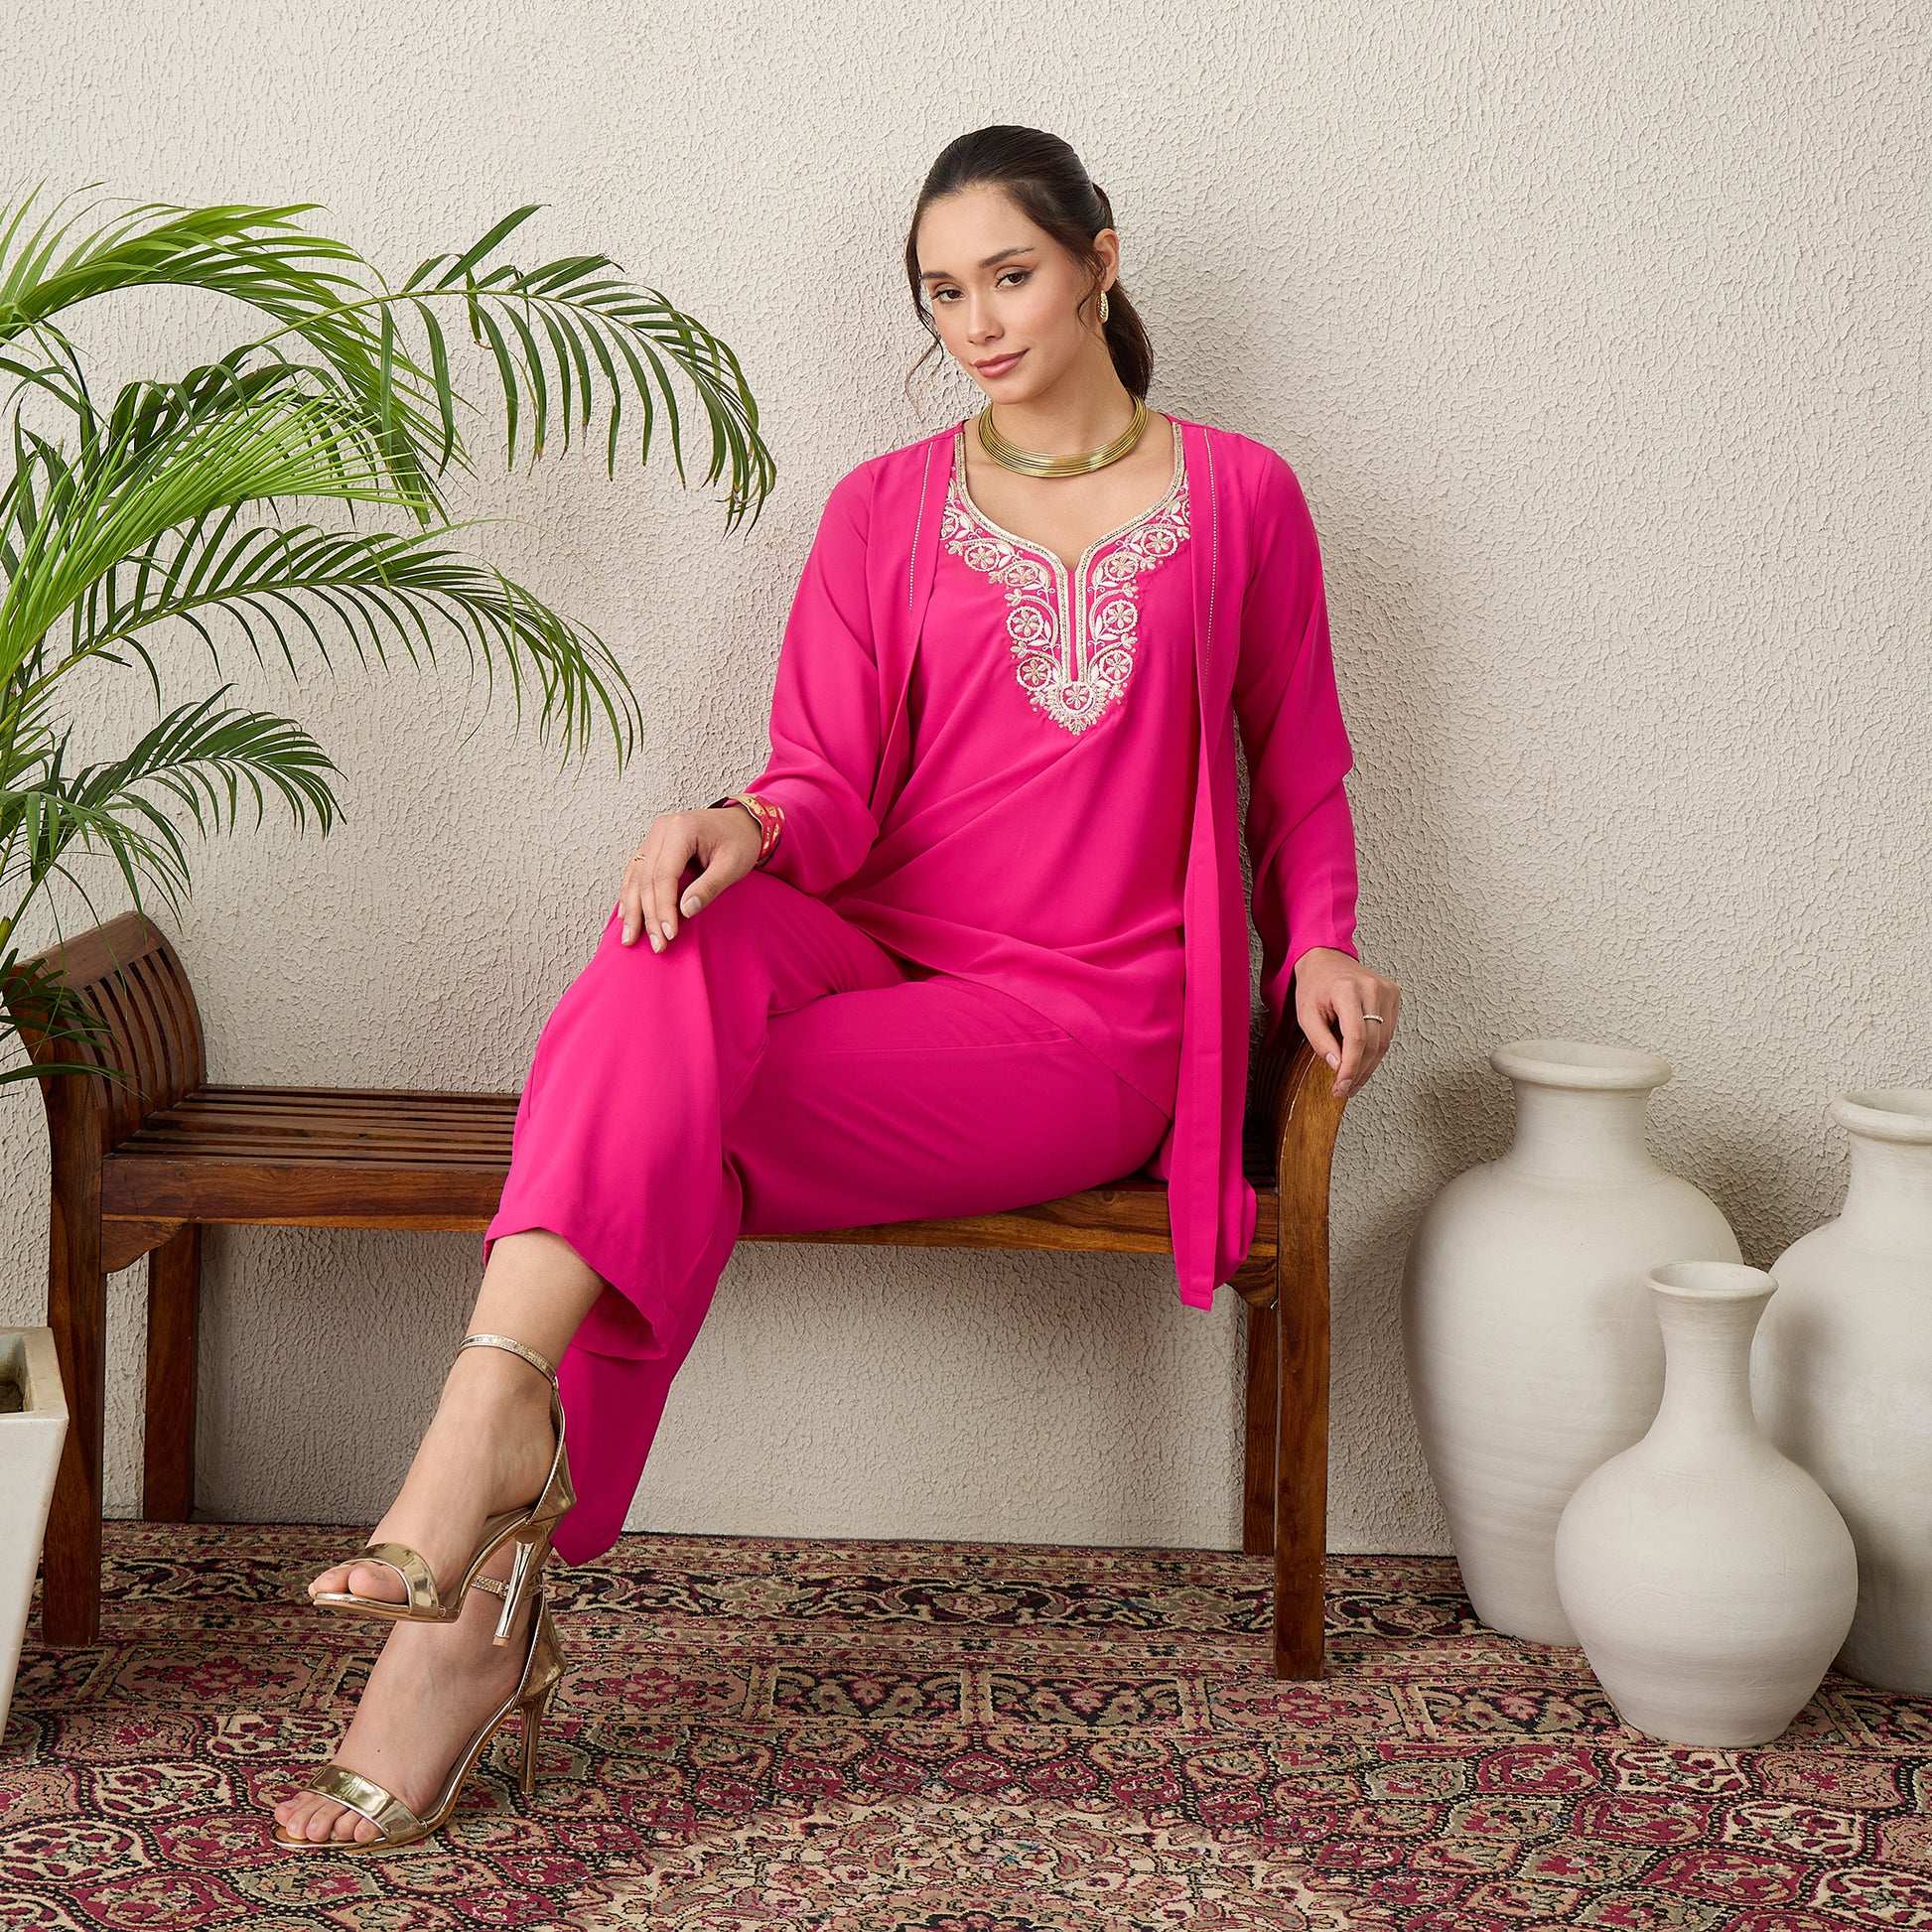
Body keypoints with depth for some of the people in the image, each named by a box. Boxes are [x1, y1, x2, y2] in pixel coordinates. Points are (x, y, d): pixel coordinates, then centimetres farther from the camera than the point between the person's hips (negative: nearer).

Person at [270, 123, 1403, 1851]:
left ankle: (491, 1579, -34)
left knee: (669, 1132, -29)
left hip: (1084, 1032, -2)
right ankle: (493, 1423, -47)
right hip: (870, 956, 2)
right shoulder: (885, 513, 13)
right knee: (686, 930, -36)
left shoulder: (1240, 496, 9)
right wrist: (748, 830, -21)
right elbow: (828, 793, 3)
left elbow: (1299, 772, 18)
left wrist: (1318, 941, -1)